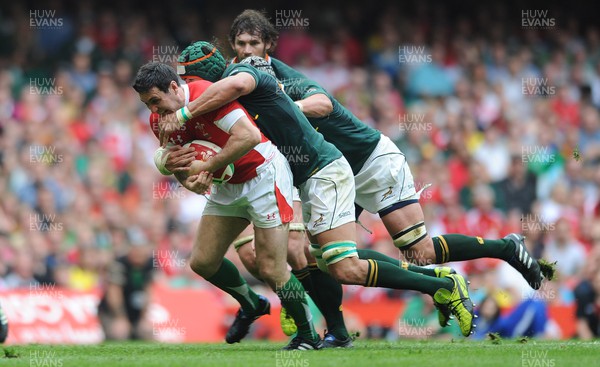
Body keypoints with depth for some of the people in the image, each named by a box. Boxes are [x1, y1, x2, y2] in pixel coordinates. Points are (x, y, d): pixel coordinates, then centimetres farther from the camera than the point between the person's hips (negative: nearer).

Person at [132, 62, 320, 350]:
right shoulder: (159, 120, -3)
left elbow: (249, 135, -35)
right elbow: (174, 159, 7)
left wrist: (207, 167, -28)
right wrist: (188, 179, -17)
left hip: (263, 174, -8)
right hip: (227, 185, 8)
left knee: (270, 269, -12)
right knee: (202, 262, 7)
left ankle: (308, 335, 6)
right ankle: (251, 304, 33)